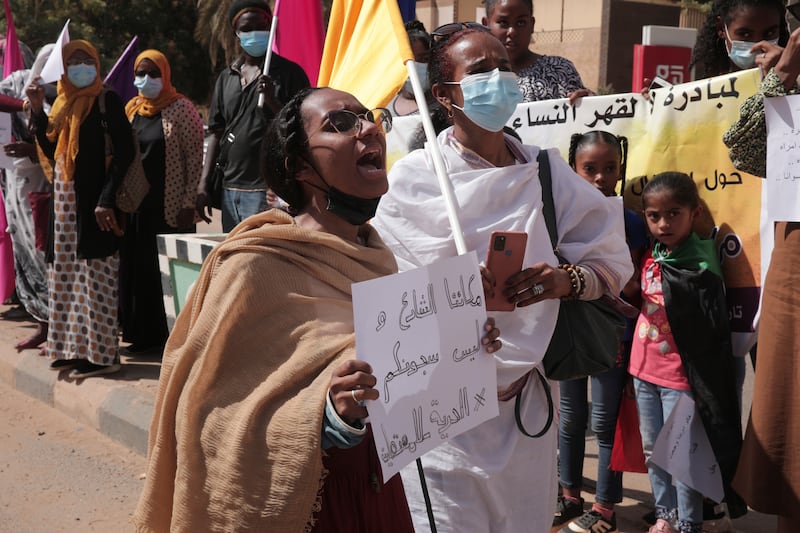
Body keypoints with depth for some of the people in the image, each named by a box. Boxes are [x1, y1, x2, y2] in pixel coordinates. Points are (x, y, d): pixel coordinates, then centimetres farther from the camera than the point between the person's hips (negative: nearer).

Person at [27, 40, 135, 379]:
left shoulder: (107, 100, -6)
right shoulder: (64, 103, 16)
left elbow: (124, 152, -13)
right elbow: (51, 150, 15)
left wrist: (107, 199, -20)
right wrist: (37, 110, 6)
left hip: (93, 201, -7)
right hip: (65, 199, 8)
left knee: (96, 274, -4)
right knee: (67, 275, 10)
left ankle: (102, 353, 1)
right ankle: (76, 347, 18)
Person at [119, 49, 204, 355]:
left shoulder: (180, 109, -5)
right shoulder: (132, 109, 13)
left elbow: (195, 158, -8)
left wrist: (188, 203, -14)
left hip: (169, 207, -6)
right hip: (135, 205, 6)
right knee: (137, 269, 8)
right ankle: (145, 334, 18)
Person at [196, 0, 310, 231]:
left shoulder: (289, 73, 0)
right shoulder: (226, 78, 15)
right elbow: (217, 134, 17)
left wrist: (271, 100, -18)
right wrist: (203, 184, 9)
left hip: (268, 190, -5)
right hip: (230, 188, 5)